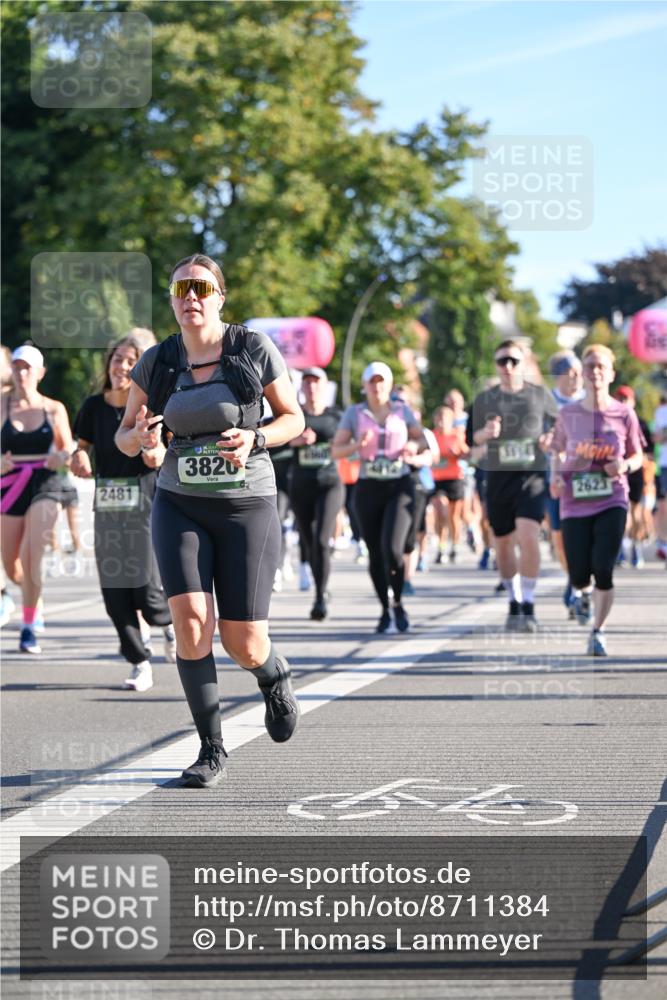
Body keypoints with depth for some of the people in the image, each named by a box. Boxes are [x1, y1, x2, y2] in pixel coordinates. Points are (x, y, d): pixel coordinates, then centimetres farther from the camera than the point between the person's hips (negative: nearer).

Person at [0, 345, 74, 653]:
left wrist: (61, 458, -14)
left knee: (31, 557, -20)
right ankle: (33, 594, 46)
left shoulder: (54, 409, 2)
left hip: (45, 486, -2)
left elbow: (69, 450, 9)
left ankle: (29, 630, -11)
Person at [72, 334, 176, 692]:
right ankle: (140, 664, 11)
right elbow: (83, 446, 16)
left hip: (146, 504, -3)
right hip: (108, 505, 3)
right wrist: (79, 458, -6)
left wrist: (156, 454, -19)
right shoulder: (94, 406, 4)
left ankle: (169, 623, 27)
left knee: (147, 594, -8)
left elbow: (159, 458, 3)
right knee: (115, 595, -1)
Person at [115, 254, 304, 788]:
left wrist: (254, 438, -18)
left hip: (248, 506, -1)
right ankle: (212, 748, -5)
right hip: (180, 505, 2)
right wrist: (138, 437, -16)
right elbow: (124, 437, 9)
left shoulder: (254, 349, -6)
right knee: (190, 619, -18)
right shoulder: (157, 362, 0)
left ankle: (274, 674, 35)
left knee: (244, 643, -3)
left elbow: (294, 418, 2)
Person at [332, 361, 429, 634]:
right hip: (368, 488, 1)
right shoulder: (354, 414, 4)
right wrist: (358, 444, -18)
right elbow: (336, 450, 1)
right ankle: (385, 611, 19)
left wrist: (414, 446, -8)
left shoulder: (402, 411, 6)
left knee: (392, 548, -17)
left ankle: (398, 604, 5)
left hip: (400, 487, -1)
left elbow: (422, 441, 15)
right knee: (375, 553, 3)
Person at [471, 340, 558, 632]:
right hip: (498, 477, 3)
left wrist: (551, 438, -3)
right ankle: (513, 604, 28)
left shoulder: (540, 395, 2)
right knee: (503, 544, 10)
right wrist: (486, 432, -14)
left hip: (531, 476, -2)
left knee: (528, 536, -21)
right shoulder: (485, 399, 4)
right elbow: (472, 437, 7)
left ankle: (528, 607, -14)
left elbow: (558, 421, 18)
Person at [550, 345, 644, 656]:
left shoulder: (624, 415, -3)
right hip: (575, 504, 1)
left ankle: (598, 632, 8)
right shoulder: (568, 414, 0)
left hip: (612, 502, -1)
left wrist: (625, 466, -13)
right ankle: (581, 593, 40)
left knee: (603, 570, -13)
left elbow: (638, 456, 9)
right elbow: (557, 452, 14)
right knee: (579, 578, -1)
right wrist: (556, 476, -6)